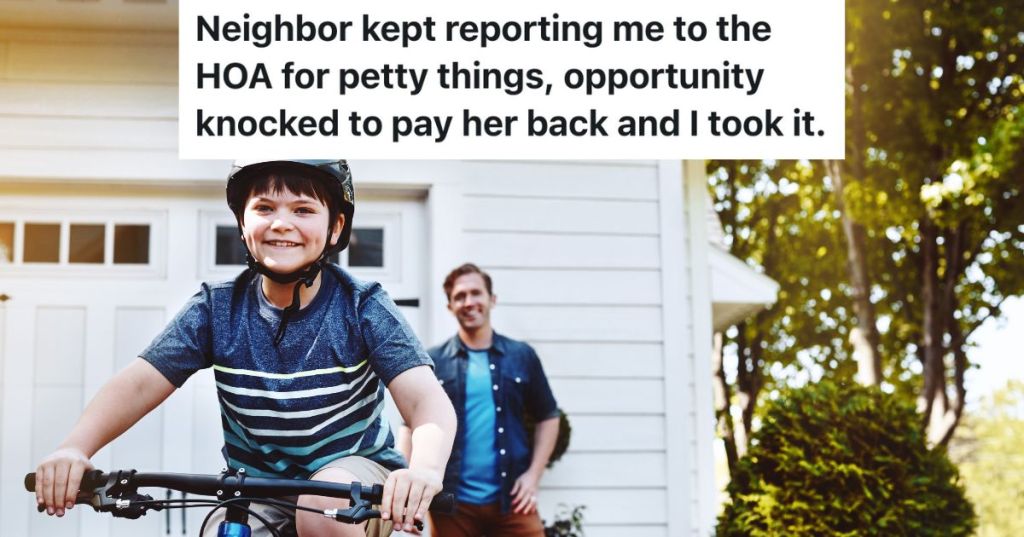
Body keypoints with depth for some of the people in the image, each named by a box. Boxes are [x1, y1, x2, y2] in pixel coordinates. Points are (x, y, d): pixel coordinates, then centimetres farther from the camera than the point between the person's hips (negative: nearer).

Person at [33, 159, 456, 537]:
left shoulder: (362, 308, -13)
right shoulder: (218, 308, -6)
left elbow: (427, 400, -26)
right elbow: (140, 383, -15)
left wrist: (424, 468, -49)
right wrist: (74, 448, -36)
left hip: (355, 474, -2)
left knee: (325, 501, -34)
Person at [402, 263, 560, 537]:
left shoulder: (522, 356, 6)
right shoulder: (432, 362, 4)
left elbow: (548, 417, 12)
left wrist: (533, 475, 2)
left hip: (512, 499, 1)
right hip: (452, 502, 0)